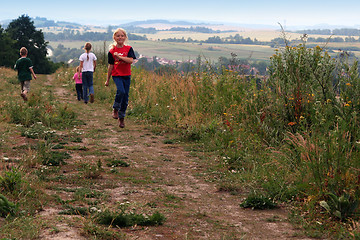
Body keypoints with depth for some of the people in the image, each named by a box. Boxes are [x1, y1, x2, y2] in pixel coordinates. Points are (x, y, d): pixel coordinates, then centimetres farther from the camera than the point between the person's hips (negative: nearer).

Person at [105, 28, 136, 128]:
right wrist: (107, 80, 8)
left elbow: (131, 61, -12)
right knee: (120, 91, -25)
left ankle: (121, 118, 15)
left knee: (125, 97, 3)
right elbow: (110, 66, 6)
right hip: (116, 75, -2)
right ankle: (115, 109, -2)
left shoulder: (129, 49, 3)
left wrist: (119, 56, -18)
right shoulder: (112, 51, 1)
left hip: (126, 75, 2)